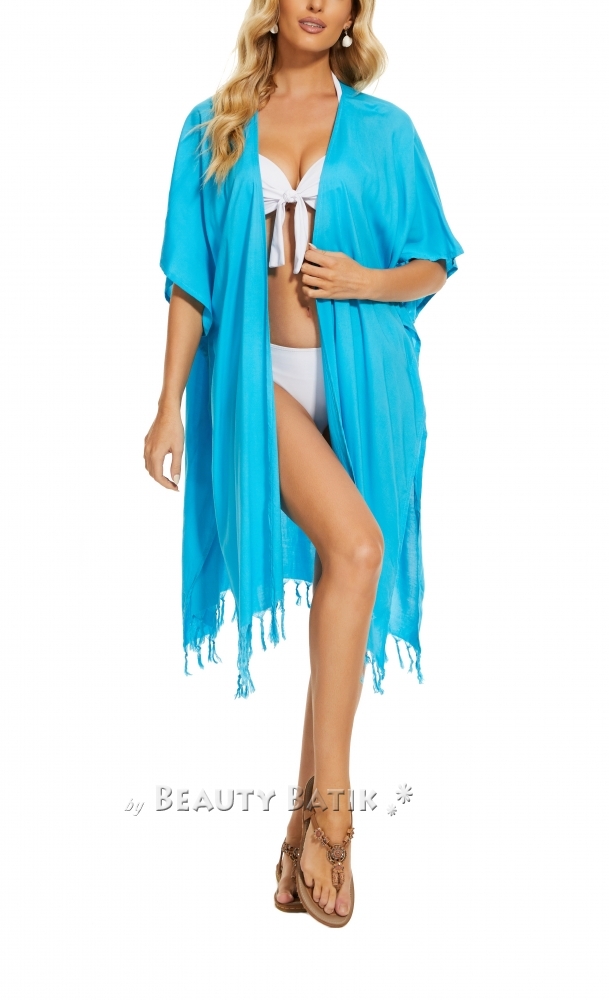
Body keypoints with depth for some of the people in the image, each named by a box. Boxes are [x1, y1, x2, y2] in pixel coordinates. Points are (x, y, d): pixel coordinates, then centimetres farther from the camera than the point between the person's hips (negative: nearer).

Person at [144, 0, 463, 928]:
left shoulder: (384, 130, 11)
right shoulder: (215, 128, 11)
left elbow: (432, 268, 11)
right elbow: (192, 279, 8)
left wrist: (364, 280, -10)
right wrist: (170, 406, 2)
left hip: (362, 383, 2)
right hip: (259, 375, -2)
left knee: (344, 581, 1)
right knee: (354, 545, -27)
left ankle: (307, 827, 14)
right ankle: (331, 805, -15)